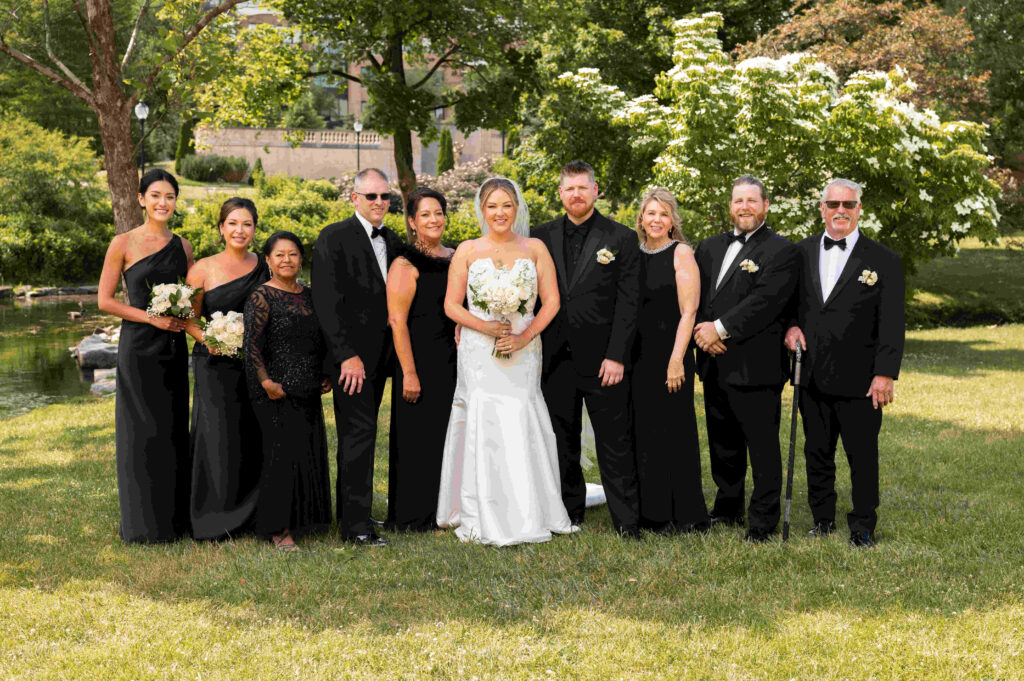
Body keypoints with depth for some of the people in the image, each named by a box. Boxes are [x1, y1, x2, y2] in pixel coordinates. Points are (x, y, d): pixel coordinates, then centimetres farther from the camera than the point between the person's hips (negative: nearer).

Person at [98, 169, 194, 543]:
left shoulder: (182, 246, 9)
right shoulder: (123, 244, -5)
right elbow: (105, 300, -6)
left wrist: (183, 317, -5)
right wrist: (151, 318, -15)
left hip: (173, 347, 4)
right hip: (138, 347, -4)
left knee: (173, 429, 8)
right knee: (141, 431, -1)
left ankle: (176, 517, 18)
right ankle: (143, 522, 9)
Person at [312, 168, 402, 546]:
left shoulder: (392, 241, 14)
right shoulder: (334, 237, -8)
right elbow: (328, 301, -13)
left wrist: (391, 353, 8)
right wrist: (347, 355, -18)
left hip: (379, 355, 7)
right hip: (351, 355, -7)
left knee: (360, 436, 12)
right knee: (358, 433, -9)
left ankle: (349, 512, 20)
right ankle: (356, 523, -6)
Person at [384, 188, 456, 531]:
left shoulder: (454, 258, 12)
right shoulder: (405, 264, -10)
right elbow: (397, 320, -15)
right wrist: (409, 373, -19)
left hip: (452, 361, 7)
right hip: (420, 361, -7)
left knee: (447, 435, 12)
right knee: (416, 437, 0)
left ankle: (442, 512, 24)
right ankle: (412, 517, 11)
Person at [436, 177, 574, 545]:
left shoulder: (534, 249, 7)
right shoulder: (467, 250, 4)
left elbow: (551, 300, 3)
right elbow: (451, 305, 2)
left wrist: (524, 336, -10)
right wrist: (484, 327, -13)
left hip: (523, 353, 1)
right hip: (479, 353, -1)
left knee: (523, 427, -3)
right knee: (485, 427, -4)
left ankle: (530, 513, 9)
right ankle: (487, 520, 3)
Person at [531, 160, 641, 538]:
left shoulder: (621, 238, 1)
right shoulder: (542, 237, 8)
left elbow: (628, 302, -3)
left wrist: (617, 356, -10)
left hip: (602, 360, -3)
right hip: (556, 360, 3)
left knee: (614, 442, -1)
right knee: (562, 441, 11)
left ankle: (627, 522, 6)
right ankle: (569, 515, 22)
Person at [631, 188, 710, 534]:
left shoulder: (681, 253, -4)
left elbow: (688, 311, -10)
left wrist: (676, 360, -17)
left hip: (669, 354, -5)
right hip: (637, 355, 5)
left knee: (674, 430, -1)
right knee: (642, 431, 7)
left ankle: (685, 517, 8)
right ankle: (650, 512, 17)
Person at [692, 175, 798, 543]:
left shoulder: (781, 250, -5)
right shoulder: (710, 247, 16)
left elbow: (765, 300, -16)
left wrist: (721, 329, -18)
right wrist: (703, 331, -7)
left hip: (755, 369, -6)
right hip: (714, 365, 6)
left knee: (763, 447, -1)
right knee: (723, 444, 17)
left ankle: (763, 523, 9)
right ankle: (727, 509, 31)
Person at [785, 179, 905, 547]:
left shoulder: (883, 260, -2)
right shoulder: (801, 252, 9)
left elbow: (892, 323, -5)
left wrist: (885, 374, -12)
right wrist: (790, 325, -1)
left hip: (858, 380, -3)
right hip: (812, 377, 4)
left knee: (862, 456, 3)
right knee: (817, 452, 12)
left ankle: (863, 527, 17)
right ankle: (823, 521, 25)